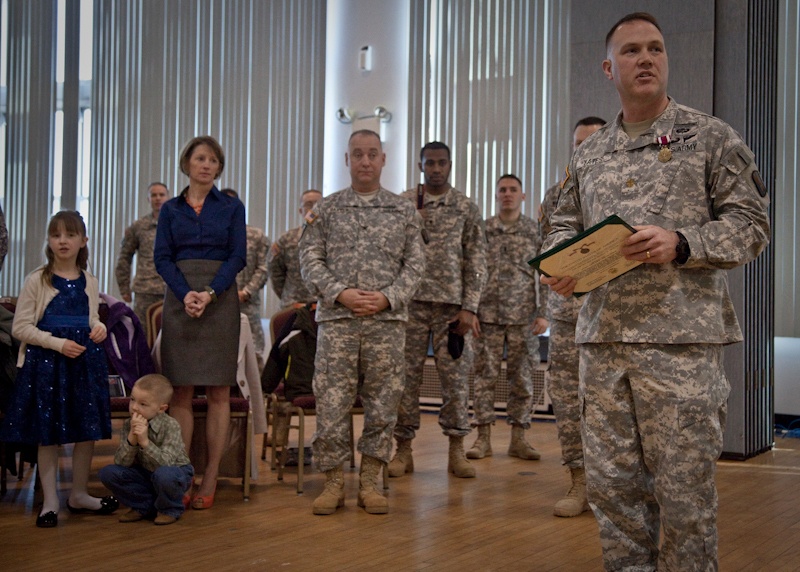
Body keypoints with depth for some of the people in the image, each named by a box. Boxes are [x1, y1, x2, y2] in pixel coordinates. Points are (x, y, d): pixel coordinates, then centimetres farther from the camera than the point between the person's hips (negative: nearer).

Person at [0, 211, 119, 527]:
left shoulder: (88, 282, 7)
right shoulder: (36, 281, -6)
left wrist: (99, 328, -3)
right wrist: (58, 343, -18)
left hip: (85, 360, 4)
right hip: (46, 362, -4)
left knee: (88, 430, 7)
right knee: (48, 433, 2)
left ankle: (79, 495, 23)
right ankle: (50, 501, 13)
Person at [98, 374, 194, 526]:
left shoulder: (170, 426, -22)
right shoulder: (128, 425, -9)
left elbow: (165, 463, -32)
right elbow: (121, 463, -16)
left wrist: (145, 441, -42)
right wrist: (131, 438, -32)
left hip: (175, 472, -5)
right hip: (145, 475, 5)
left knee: (163, 474, -40)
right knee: (107, 473, -15)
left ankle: (170, 509, -7)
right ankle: (145, 506, 2)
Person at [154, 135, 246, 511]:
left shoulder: (231, 207, 8)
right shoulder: (171, 209, 11)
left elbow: (237, 256, -1)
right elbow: (162, 258, 3)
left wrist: (210, 293, -15)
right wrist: (186, 294, -15)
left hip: (220, 301, -1)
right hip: (179, 302, 1)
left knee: (218, 392, -2)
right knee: (180, 392, -1)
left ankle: (210, 480, 2)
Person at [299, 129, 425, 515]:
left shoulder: (403, 212, 10)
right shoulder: (326, 211, 9)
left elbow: (415, 263, 6)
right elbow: (310, 259, 4)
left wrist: (387, 297, -9)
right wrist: (341, 293, -11)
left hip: (387, 320, 1)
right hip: (336, 319, -1)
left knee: (382, 402, 2)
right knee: (331, 401, -3)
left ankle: (369, 482, 12)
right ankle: (332, 482, 8)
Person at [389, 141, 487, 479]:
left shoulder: (467, 208, 7)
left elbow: (476, 262, 3)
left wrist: (469, 308, -5)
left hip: (452, 303, 0)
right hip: (411, 301, 0)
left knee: (456, 376, 1)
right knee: (406, 375, 1)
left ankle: (456, 450, 9)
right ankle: (403, 449, 9)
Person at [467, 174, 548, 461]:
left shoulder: (535, 231, 5)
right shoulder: (483, 229, 7)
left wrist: (543, 313, -4)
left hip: (523, 316, 0)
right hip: (487, 313, 0)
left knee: (522, 377, 3)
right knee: (485, 375, 0)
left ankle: (518, 439, 10)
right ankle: (483, 437, 6)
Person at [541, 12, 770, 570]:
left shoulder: (711, 137, 3)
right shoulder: (589, 154, 16)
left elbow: (751, 223, -1)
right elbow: (566, 224, 21)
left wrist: (681, 244, -17)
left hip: (681, 335, -4)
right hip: (602, 335, 5)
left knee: (684, 485, -1)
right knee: (612, 481, 9)